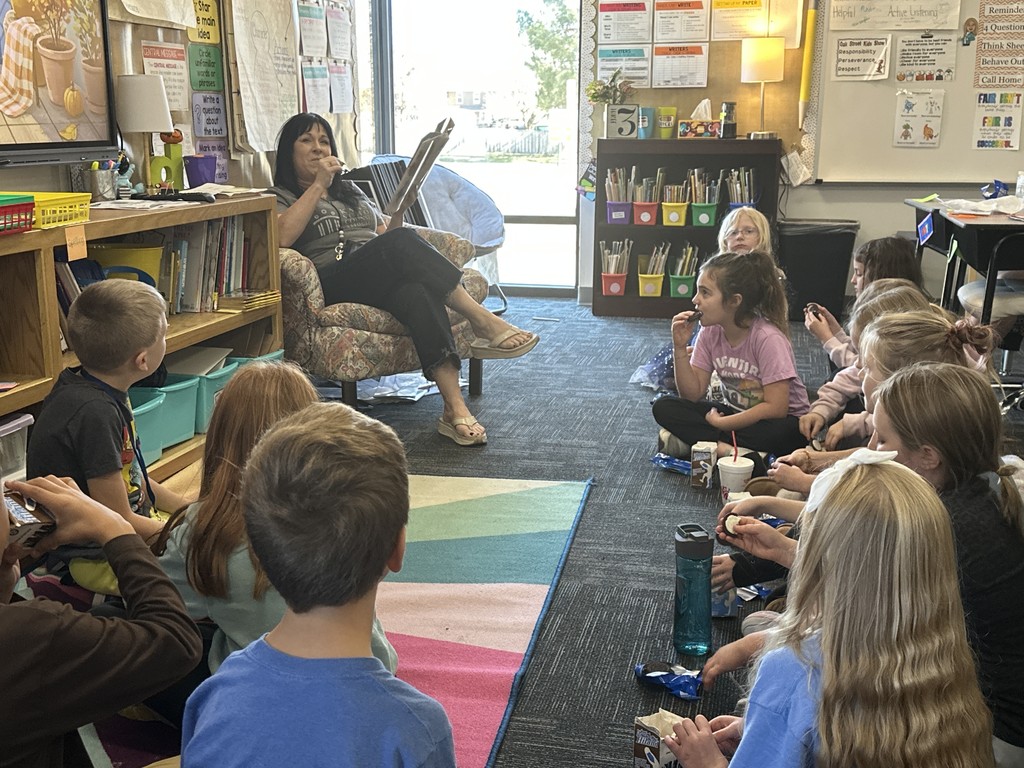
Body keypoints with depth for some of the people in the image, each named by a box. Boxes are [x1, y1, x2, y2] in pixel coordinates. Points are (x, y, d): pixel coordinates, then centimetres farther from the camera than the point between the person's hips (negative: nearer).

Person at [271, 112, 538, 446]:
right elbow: (282, 237, -9)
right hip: (334, 285, -4)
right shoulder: (280, 197, 15)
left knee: (416, 293, -35)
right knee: (401, 240, -33)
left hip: (383, 282, 5)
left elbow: (383, 228, 28)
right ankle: (484, 323, -36)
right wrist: (318, 184, -5)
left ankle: (455, 409, -48)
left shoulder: (349, 189, 34)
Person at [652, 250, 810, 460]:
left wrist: (719, 423, -19)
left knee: (776, 432, -42)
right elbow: (693, 394, -4)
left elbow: (775, 408, -24)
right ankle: (727, 447, -25)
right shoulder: (710, 332, -3)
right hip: (735, 413, 6)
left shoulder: (768, 338, -21)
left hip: (782, 421, -6)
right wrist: (680, 348, -15)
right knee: (664, 407, -14)